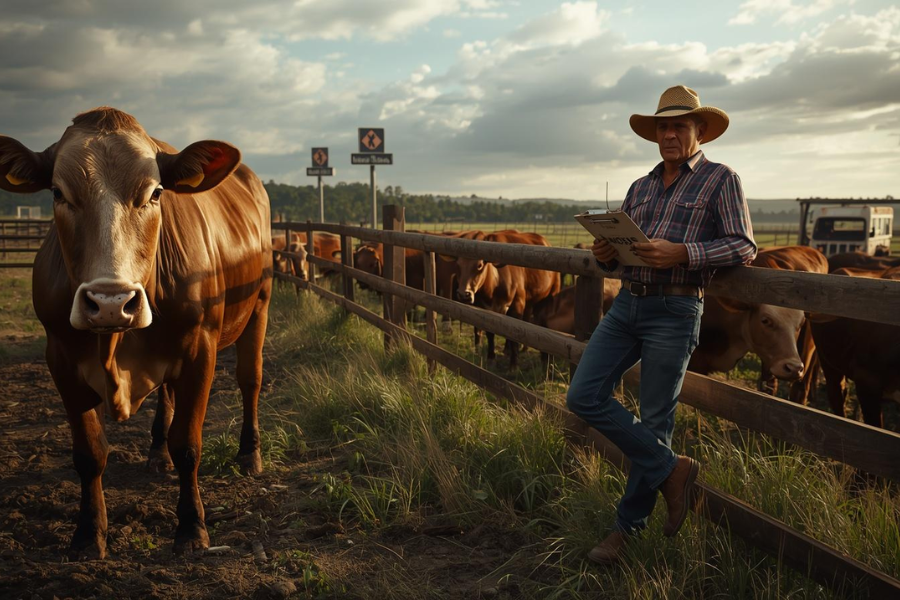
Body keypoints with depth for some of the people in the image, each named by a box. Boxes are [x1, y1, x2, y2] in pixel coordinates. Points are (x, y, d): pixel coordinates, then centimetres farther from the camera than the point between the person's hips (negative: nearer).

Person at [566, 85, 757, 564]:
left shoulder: (721, 179, 1)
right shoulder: (640, 188, 18)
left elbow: (744, 246, -8)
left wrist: (681, 254, -22)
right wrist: (605, 255, -4)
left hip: (674, 313, -6)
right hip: (626, 304, 6)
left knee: (654, 421, 2)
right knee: (584, 397, -5)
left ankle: (629, 525, 17)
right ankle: (670, 470, 9)